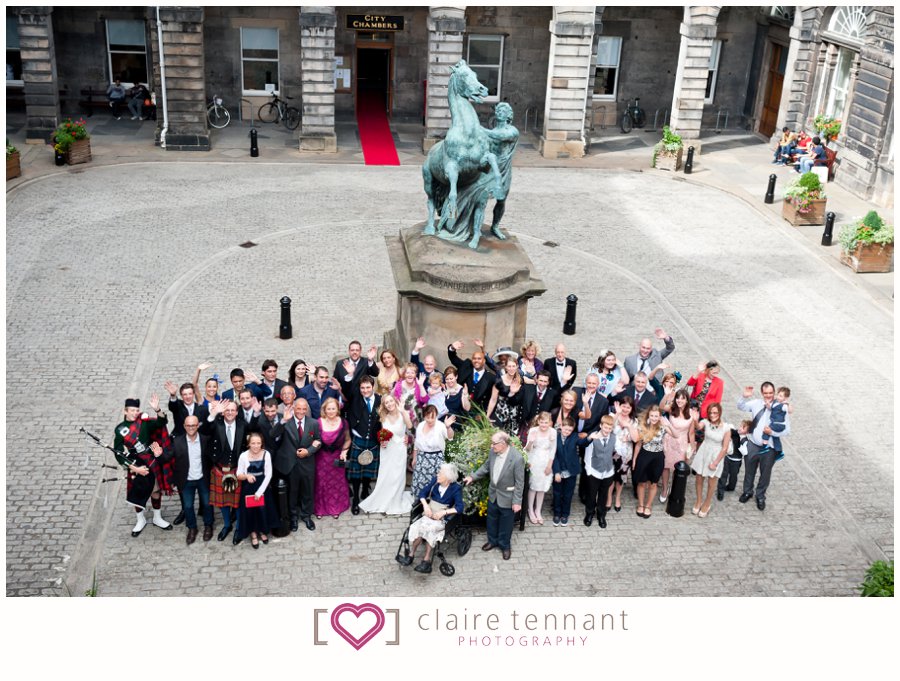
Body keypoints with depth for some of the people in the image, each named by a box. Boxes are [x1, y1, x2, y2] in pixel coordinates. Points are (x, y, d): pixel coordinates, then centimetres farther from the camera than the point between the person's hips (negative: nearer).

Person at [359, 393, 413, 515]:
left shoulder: (402, 415, -8)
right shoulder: (383, 417, 4)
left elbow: (409, 426, -28)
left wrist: (402, 411, -32)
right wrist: (381, 441, -3)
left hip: (399, 451, -3)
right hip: (386, 450, 3)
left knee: (397, 477, 4)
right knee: (385, 477, 5)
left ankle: (395, 504, 19)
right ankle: (383, 503, 20)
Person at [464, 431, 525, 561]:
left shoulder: (517, 458, -30)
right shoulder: (493, 451, -13)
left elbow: (519, 482, -21)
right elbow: (486, 467, 8)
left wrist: (517, 502, -17)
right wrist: (473, 477, 3)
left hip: (507, 498, -5)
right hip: (493, 494, 5)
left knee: (505, 524, 15)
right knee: (491, 520, 23)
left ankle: (505, 546, 38)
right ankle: (492, 541, 46)